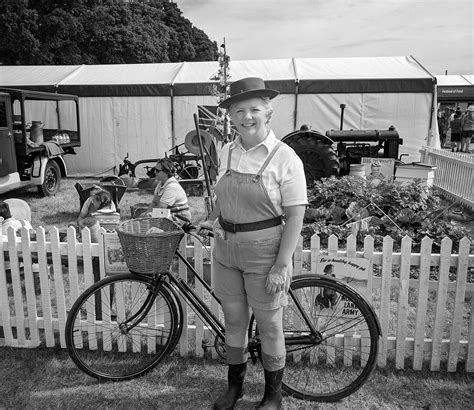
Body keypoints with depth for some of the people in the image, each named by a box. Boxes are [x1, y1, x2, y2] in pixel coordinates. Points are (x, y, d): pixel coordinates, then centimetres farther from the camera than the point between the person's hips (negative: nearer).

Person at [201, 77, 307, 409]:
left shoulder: (285, 158, -12)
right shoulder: (227, 152, 5)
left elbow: (295, 216, -13)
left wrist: (282, 265, -17)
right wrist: (209, 221, 6)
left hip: (264, 252, -5)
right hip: (226, 250, 5)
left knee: (270, 326, 10)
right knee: (234, 320, 18)